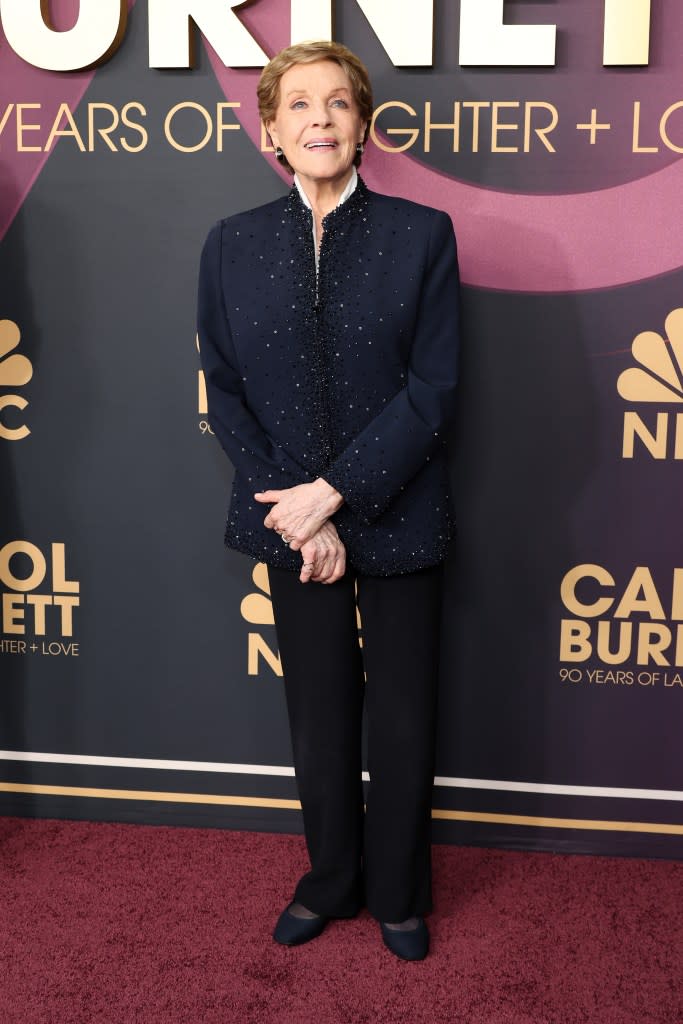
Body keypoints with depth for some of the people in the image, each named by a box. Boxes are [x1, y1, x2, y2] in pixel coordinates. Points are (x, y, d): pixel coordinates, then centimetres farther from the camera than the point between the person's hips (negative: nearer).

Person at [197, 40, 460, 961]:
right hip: (293, 525, 2)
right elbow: (225, 394, 1)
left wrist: (333, 493, -17)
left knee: (403, 724, 10)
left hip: (396, 520, -2)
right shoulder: (232, 245, 2)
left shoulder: (421, 234, -5)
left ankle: (399, 894, 32)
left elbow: (433, 388, -10)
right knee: (318, 720, 15)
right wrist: (296, 512, -10)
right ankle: (332, 882, 37)